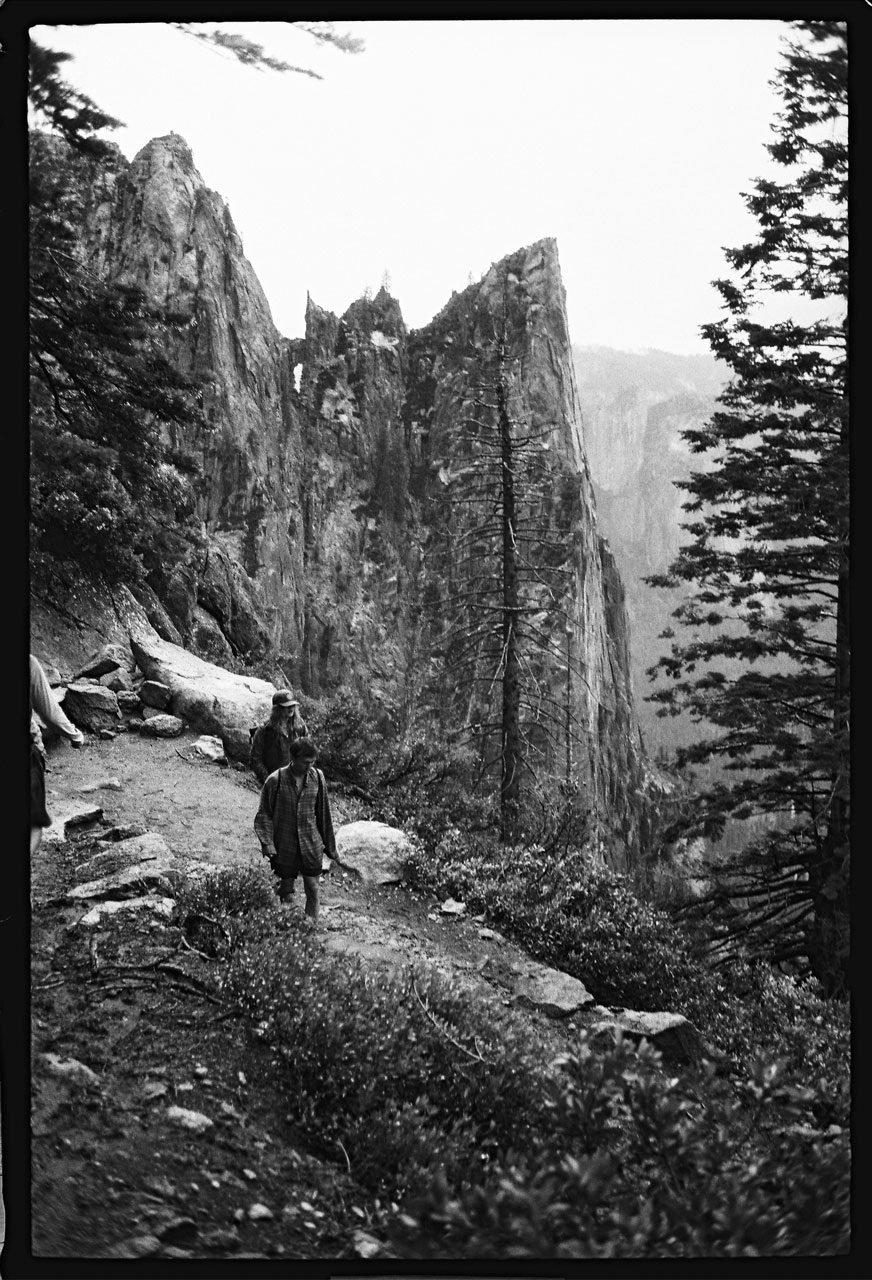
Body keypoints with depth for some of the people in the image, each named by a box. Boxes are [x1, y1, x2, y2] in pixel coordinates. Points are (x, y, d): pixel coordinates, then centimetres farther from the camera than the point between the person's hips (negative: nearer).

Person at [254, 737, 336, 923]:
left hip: (312, 845, 2)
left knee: (312, 888, 4)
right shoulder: (276, 780, -13)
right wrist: (267, 843, -15)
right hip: (285, 847, -2)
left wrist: (329, 845, 10)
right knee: (287, 894, 8)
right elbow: (264, 815, -5)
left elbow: (323, 813, 5)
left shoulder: (317, 777, -5)